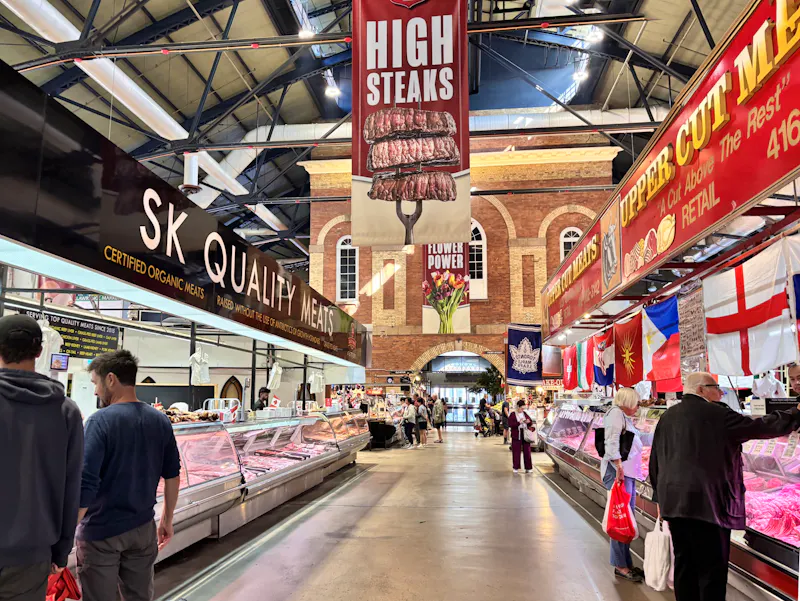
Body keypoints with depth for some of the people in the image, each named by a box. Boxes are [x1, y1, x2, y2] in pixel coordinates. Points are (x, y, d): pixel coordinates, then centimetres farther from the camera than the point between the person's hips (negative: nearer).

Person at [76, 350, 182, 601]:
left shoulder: (101, 421, -15)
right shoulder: (160, 421, 1)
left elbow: (86, 484, -22)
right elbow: (172, 477, 5)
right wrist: (167, 520, 16)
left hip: (102, 531, -5)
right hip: (143, 528, 5)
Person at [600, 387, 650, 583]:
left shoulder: (625, 418, 22)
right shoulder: (615, 413, -8)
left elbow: (641, 438, 36)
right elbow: (612, 442, -19)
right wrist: (619, 466, -25)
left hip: (628, 472, 10)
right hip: (618, 471, -10)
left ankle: (626, 564, 18)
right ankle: (620, 566, -3)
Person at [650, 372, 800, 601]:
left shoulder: (667, 417, 11)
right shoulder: (716, 414, -9)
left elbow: (655, 462, 14)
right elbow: (759, 427, -4)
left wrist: (660, 497, 20)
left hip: (672, 501, 7)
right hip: (705, 502, -6)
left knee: (684, 564, 14)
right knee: (712, 567, 3)